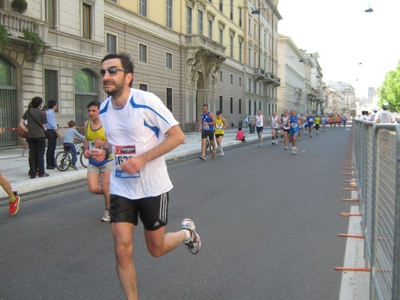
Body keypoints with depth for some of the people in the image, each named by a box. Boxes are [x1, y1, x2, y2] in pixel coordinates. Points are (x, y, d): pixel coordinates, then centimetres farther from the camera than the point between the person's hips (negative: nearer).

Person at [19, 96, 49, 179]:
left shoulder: (28, 112, 5)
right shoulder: (42, 113, -9)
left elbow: (21, 124, 5)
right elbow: (43, 126, -4)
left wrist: (28, 130, 9)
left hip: (30, 136, 4)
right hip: (40, 136, -4)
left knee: (32, 154, 7)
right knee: (40, 154, 3)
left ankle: (32, 173, 7)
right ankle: (41, 173, 6)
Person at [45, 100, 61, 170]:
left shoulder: (51, 113, 16)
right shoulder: (49, 113, -14)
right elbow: (52, 124, -17)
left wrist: (57, 131, 11)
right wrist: (57, 132, -14)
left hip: (53, 132, 10)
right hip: (51, 132, -10)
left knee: (53, 148, 14)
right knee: (50, 149, -6)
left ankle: (53, 163, 21)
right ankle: (49, 165, -2)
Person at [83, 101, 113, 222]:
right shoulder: (87, 124, 1)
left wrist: (104, 143, -28)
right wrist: (86, 149, -1)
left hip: (107, 160, -5)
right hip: (93, 161, 5)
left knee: (105, 188, 1)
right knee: (93, 189, -2)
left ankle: (108, 210, 27)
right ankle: (110, 195, 31)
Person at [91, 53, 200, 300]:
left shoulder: (147, 101, -17)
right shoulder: (104, 109, 1)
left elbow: (177, 136, -16)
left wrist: (142, 159, -23)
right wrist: (104, 151, -5)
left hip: (153, 187, -4)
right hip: (121, 188, 4)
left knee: (156, 249, 9)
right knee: (122, 249, -4)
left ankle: (187, 232, 41)